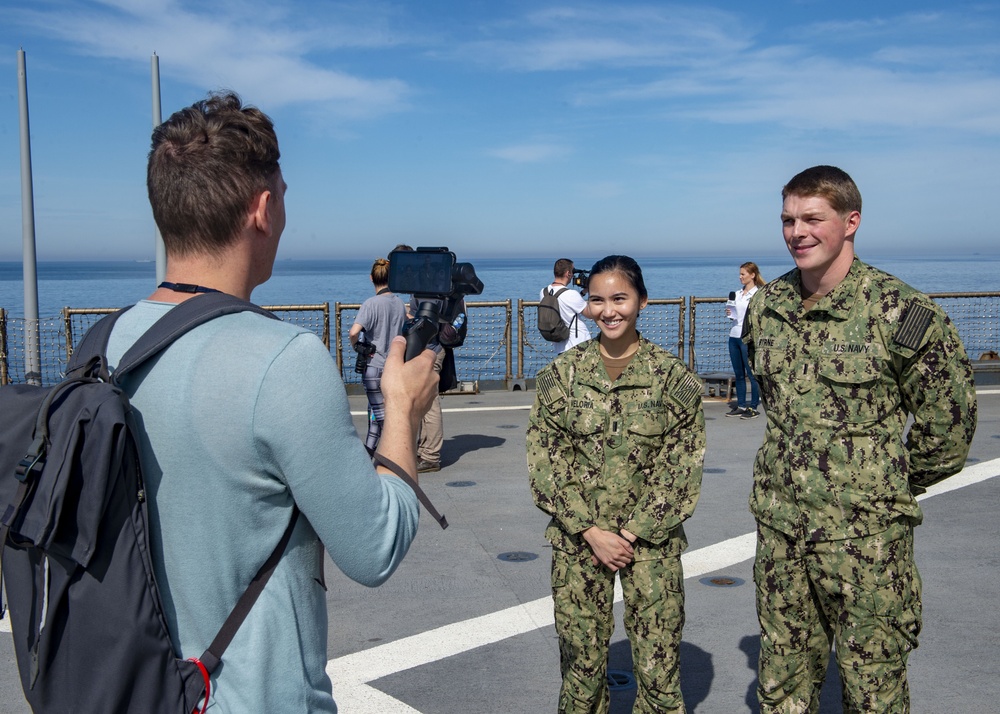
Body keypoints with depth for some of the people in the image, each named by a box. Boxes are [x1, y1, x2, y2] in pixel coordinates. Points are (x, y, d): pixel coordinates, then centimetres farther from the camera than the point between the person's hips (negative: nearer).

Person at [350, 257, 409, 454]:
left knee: (380, 411, 2)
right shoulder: (400, 304, 2)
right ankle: (370, 448, 26)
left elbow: (354, 332, -25)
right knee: (375, 408, 18)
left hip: (374, 365, -5)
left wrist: (356, 346, -9)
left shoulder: (371, 304, -15)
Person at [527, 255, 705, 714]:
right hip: (577, 540, 1)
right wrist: (591, 531, -9)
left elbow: (682, 470, -3)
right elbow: (544, 461, -2)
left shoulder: (673, 376, -3)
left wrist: (632, 533, -10)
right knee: (581, 664, 8)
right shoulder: (562, 373, 0)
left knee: (659, 670, 2)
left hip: (652, 542, -1)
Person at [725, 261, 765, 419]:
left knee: (752, 374, -3)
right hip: (734, 336, 7)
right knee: (738, 374, 10)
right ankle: (741, 406, 17)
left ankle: (753, 407, 2)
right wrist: (730, 314, 3)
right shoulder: (737, 294, 16)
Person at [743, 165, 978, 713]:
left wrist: (893, 484, 3)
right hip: (779, 524, 5)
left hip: (865, 533, -5)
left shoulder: (900, 312, -13)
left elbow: (947, 421, -6)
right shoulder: (766, 306, 4)